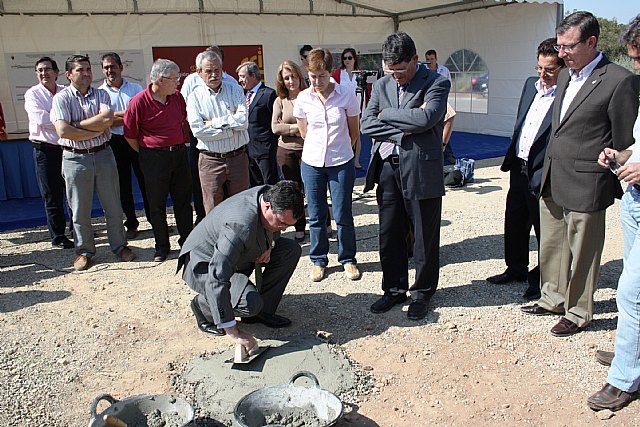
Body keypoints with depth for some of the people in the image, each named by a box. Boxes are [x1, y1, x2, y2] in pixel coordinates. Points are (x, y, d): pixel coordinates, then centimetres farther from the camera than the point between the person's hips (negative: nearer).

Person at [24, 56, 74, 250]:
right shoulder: (32, 94, -1)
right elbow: (40, 118, -15)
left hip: (68, 147, 3)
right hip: (45, 150, -3)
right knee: (52, 196, 3)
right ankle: (58, 236, 13)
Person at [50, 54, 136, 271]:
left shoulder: (101, 94, 5)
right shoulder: (61, 98, -3)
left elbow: (107, 119, -15)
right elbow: (63, 131, -17)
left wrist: (76, 125, -13)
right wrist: (94, 132, -12)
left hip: (103, 155, 2)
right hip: (75, 159, -2)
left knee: (113, 206, 9)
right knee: (80, 210, 7)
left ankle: (119, 245, 24)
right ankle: (84, 251, 22)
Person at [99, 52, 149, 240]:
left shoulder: (135, 88, 8)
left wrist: (116, 115, -11)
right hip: (116, 143, 0)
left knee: (145, 181, 3)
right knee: (123, 185, 7)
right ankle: (131, 224, 18)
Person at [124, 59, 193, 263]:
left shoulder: (177, 97, 2)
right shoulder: (139, 102, -13)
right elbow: (130, 135, -5)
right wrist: (146, 154, 2)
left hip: (179, 153, 4)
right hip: (154, 158, -4)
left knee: (183, 200, 11)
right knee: (157, 205, 7)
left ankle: (187, 240, 23)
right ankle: (162, 246, 19)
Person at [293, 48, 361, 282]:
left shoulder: (346, 96, -8)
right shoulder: (303, 98, -2)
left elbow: (354, 133, 5)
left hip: (341, 164, -2)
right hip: (312, 163, 2)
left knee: (343, 216, 4)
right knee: (316, 217, 10)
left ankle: (348, 259, 23)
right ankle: (318, 260, 26)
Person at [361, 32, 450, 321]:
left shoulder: (436, 83, -5)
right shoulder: (382, 85, 10)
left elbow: (425, 118, -22)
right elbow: (367, 124, 0)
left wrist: (386, 114, -10)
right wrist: (403, 131, -12)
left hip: (421, 170, -4)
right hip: (388, 169, 5)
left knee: (424, 237, 7)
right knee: (389, 235, 12)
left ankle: (422, 292, 26)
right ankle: (394, 289, 29)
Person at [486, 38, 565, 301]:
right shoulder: (530, 84, 8)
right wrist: (510, 159, 15)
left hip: (542, 175, -8)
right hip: (519, 168, 8)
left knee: (544, 230, 9)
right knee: (514, 224, 19)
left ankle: (543, 280, 26)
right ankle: (516, 269, 38)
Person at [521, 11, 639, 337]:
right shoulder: (565, 77, 11)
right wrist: (548, 172, 16)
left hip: (585, 186, -7)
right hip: (552, 182, 7)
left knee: (582, 254, 7)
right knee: (551, 246, 18)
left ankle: (578, 312, 25)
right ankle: (553, 299, 35)